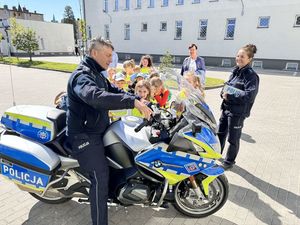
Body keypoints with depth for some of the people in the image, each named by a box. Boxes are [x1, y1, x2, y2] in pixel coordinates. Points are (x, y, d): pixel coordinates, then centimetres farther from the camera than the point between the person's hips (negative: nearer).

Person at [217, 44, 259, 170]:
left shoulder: (251, 75, -15)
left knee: (233, 139, 8)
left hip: (238, 112, -7)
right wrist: (224, 93, -5)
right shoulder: (235, 71, 8)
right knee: (220, 133, 20)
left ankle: (229, 161, 29)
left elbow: (249, 95, -26)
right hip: (226, 108, 8)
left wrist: (229, 96, -23)